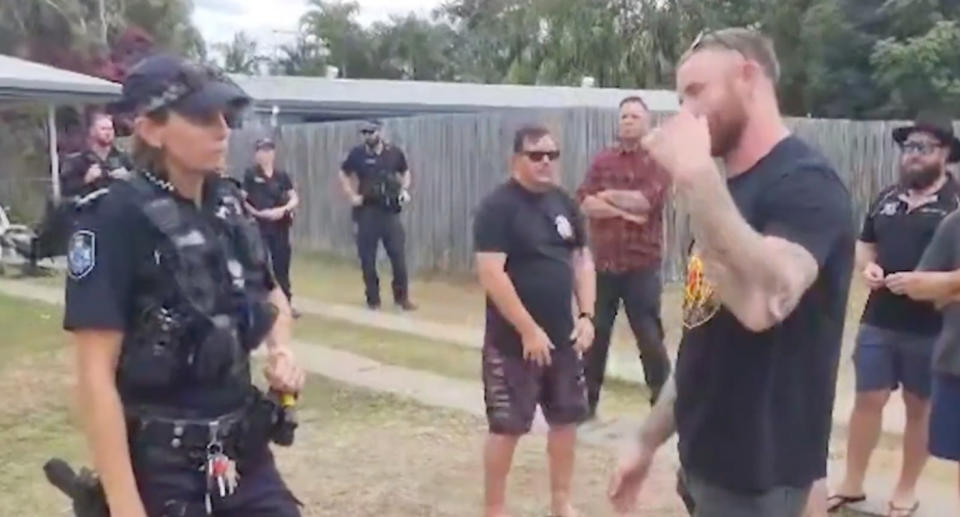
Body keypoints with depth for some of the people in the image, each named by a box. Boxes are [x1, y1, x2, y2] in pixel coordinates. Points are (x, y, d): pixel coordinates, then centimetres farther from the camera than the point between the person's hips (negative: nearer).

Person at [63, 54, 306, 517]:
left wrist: (281, 349, 0)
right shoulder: (117, 218, -16)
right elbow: (95, 375, -18)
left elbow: (270, 294, 20)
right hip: (162, 467, -6)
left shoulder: (229, 205, 2)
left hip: (243, 453, 6)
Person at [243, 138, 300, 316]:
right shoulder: (250, 174, -4)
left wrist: (283, 209, -13)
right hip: (259, 226, -3)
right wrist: (256, 212, -14)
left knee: (281, 265, 9)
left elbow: (295, 199, 4)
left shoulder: (282, 176, 5)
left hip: (280, 227, 3)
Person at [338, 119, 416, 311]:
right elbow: (343, 174, 10)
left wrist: (404, 190, 1)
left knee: (398, 255, -1)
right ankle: (373, 298, 16)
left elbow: (405, 172, 17)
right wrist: (351, 195, 0)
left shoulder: (394, 152, 0)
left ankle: (402, 297, 10)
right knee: (368, 257, 4)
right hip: (367, 211, 0)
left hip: (390, 210, 1)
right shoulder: (357, 154, -3)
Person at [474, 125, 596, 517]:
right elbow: (491, 275, -20)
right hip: (513, 340, -7)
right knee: (506, 426, 2)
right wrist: (529, 330, -21)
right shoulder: (498, 207, -14)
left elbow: (582, 260, 14)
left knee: (567, 418, 15)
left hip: (562, 336, 7)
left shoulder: (564, 203, 8)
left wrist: (586, 316, 2)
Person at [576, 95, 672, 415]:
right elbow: (585, 203, -4)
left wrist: (608, 196, -5)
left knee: (650, 337, 2)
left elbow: (646, 201, -17)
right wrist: (624, 210, -15)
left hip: (641, 265, -3)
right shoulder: (602, 161, 9)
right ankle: (587, 400, 23)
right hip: (603, 263, 4)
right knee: (595, 334, 11)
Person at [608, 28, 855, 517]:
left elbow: (761, 303, -36)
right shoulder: (729, 190, 11)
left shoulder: (805, 183, -16)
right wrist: (649, 441, 15)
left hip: (757, 472, -8)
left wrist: (695, 174, -31)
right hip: (709, 457, 8)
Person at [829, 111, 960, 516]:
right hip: (879, 320, 4)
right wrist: (866, 267, -3)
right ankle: (852, 483, 21)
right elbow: (865, 245, 18)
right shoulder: (888, 198, 10)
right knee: (868, 399, 8)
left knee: (920, 406, 10)